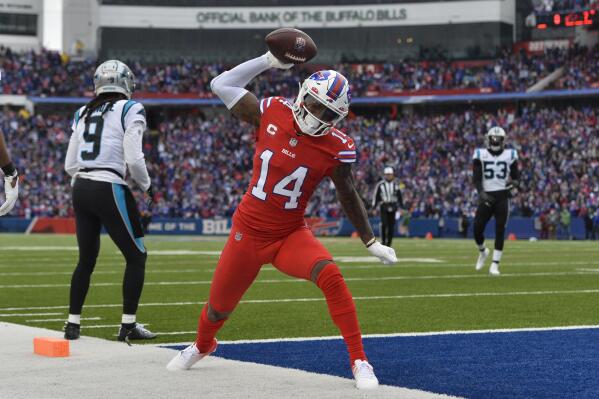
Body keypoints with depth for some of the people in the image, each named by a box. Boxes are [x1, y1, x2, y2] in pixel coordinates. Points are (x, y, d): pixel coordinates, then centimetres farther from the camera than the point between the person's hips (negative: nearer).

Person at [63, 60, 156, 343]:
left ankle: (73, 324, 18)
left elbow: (70, 165, 13)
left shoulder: (83, 114, 13)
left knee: (86, 260, 17)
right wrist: (146, 186, 5)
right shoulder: (129, 110, -4)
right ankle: (128, 326, 7)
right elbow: (134, 159, -12)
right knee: (136, 257, 7)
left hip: (81, 190, 6)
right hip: (110, 191, -6)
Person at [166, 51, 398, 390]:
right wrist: (268, 61, -5)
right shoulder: (271, 113, -11)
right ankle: (202, 346, 51)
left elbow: (349, 197, 1)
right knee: (219, 308, 14)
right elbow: (222, 85, 0)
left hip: (291, 235, -1)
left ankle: (359, 360, -19)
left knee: (331, 277, -30)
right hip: (248, 232, 1)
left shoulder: (336, 148, -13)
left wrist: (371, 242, 4)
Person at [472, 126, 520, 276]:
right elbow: (477, 177, -3)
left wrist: (514, 183, -14)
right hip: (486, 196, 0)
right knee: (477, 228, -5)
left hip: (502, 197, 0)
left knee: (500, 230, -7)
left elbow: (516, 175, 10)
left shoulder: (510, 155, 5)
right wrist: (481, 193, -20)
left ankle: (495, 265, -2)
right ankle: (483, 251, 27)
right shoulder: (481, 154, 3)